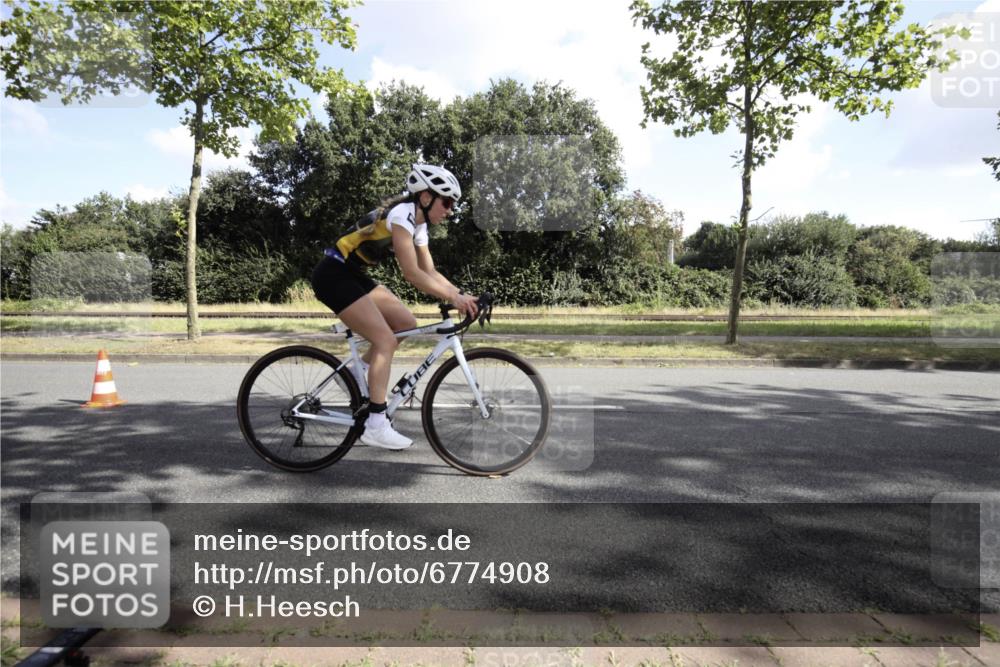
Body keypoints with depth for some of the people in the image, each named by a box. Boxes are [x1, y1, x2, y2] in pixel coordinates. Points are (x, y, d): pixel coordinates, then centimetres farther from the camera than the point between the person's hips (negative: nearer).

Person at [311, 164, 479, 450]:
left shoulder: (418, 223, 9)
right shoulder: (402, 214, -20)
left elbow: (430, 272, 8)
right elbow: (412, 274, -27)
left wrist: (461, 294, -4)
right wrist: (453, 298, -27)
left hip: (354, 275, 10)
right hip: (333, 276, -10)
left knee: (406, 323, 4)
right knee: (386, 340, -14)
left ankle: (358, 373, 13)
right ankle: (375, 426, -9)